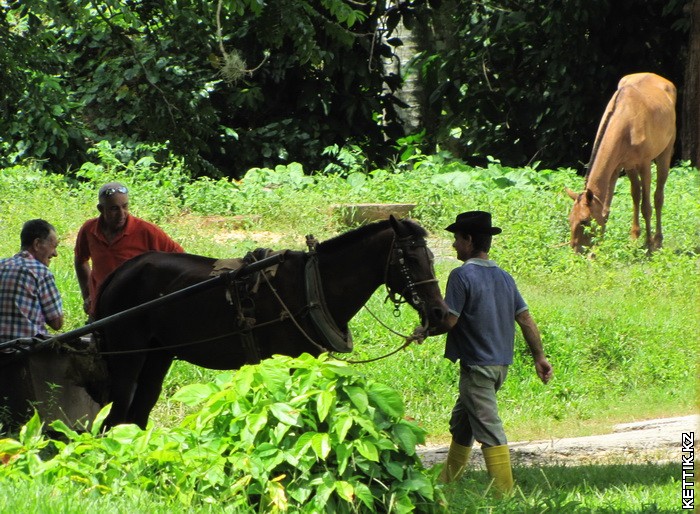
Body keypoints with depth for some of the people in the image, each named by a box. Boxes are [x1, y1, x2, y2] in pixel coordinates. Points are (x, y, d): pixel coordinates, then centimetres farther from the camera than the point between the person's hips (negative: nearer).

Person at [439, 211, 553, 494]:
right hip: (500, 363, 8)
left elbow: (448, 320, -19)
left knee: (489, 430, -9)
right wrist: (539, 357, 12)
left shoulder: (462, 275, -14)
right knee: (460, 423, 21)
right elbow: (526, 319, 9)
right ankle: (447, 483, 30)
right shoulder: (504, 277, 10)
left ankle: (505, 492, -12)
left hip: (476, 365, -8)